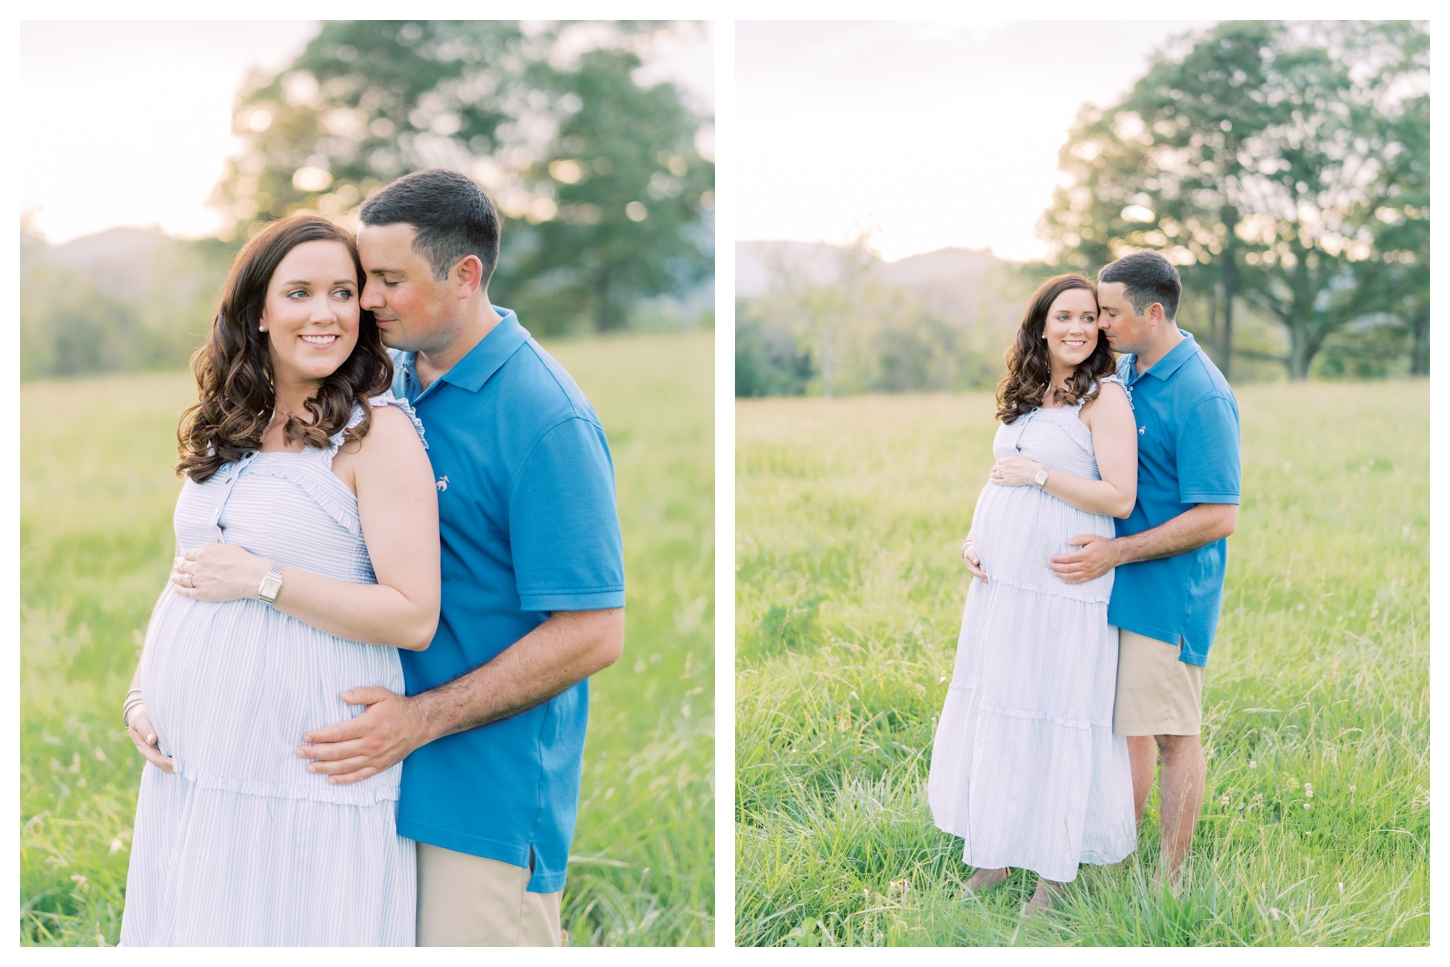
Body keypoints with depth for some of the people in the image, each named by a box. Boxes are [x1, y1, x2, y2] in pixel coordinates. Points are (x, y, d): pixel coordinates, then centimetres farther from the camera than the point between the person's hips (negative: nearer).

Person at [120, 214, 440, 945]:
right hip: (192, 763, 7)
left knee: (296, 929, 1)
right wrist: (140, 692, 4)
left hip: (308, 771, -6)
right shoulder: (226, 431, 11)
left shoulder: (378, 432, -11)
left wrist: (264, 579, -18)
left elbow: (414, 618, -18)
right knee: (196, 931, 14)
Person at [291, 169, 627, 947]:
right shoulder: (390, 380, 6)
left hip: (488, 794, -7)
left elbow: (591, 635, -19)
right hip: (387, 770, 7)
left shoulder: (546, 421, -17)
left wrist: (420, 719, -19)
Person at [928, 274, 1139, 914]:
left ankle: (1054, 867, 14)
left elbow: (1119, 497, -17)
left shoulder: (1104, 397, -9)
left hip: (1062, 590, -7)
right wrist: (974, 537, 5)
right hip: (1000, 582, 7)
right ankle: (999, 853, 27)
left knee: (1054, 721, 0)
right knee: (995, 715, 13)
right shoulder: (1026, 398, 13)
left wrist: (1039, 475, -15)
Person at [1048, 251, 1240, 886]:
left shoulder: (1202, 397, -19)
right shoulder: (1120, 374, 8)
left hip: (1167, 594, -8)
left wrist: (1117, 551, -21)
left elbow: (1218, 517, -20)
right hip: (1115, 583, 8)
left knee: (1170, 735, 2)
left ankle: (1170, 885, 14)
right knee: (1123, 724, 15)